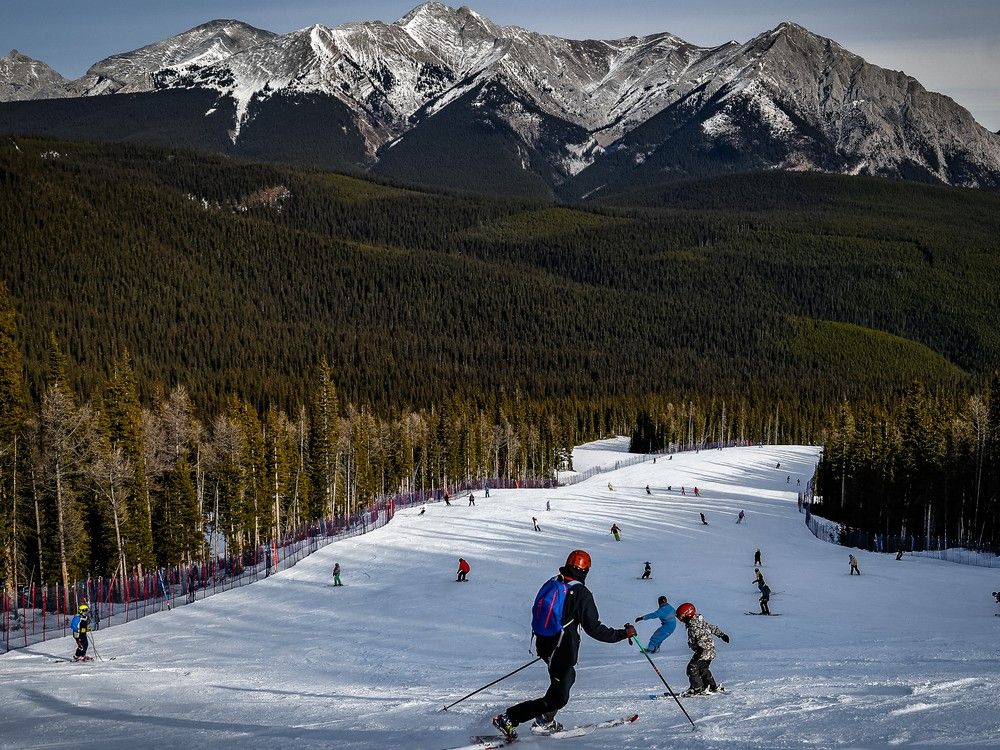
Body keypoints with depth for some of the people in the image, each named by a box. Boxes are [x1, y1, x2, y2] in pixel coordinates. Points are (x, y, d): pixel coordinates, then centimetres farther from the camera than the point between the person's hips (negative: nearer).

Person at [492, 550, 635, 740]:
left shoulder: (550, 584, 5)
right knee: (558, 698, 0)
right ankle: (508, 719, -8)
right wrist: (622, 633, -7)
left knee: (568, 677, 30)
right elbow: (594, 628, -17)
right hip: (563, 651, -8)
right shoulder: (581, 593, -16)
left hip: (543, 644, 8)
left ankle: (545, 722, 29)